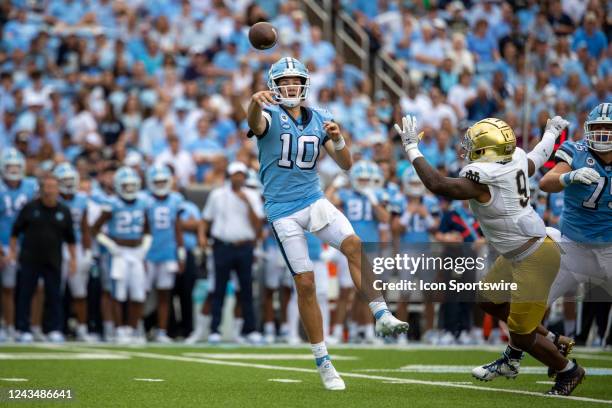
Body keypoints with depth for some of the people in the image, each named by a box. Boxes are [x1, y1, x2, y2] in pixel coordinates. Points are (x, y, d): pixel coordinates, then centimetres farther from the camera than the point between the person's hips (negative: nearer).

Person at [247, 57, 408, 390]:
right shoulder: (271, 116, -7)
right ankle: (323, 364, 4)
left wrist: (337, 139, -14)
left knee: (354, 245, -22)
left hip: (314, 200, 4)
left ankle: (382, 316, -19)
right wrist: (256, 101, -58)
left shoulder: (319, 119, 8)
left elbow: (345, 164, 7)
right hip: (283, 209, -4)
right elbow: (255, 122, -33)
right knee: (305, 284, -4)